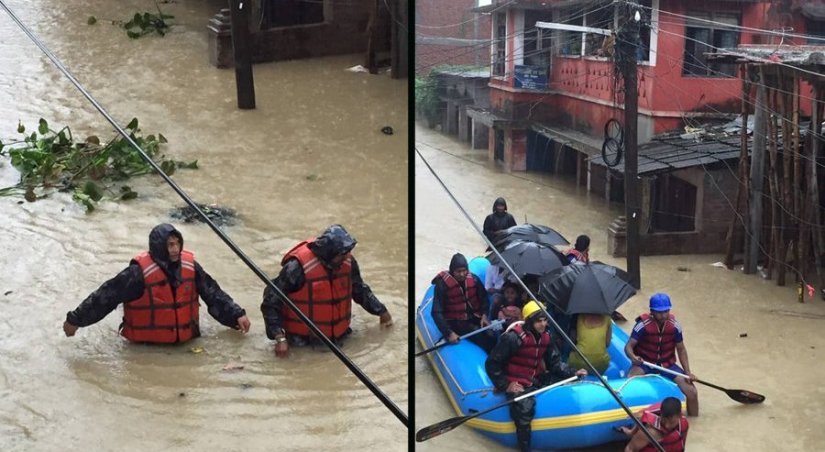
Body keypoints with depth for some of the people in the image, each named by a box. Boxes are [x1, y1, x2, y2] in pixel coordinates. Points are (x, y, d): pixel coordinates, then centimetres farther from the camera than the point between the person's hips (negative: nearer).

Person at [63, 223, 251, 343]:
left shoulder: (190, 266, -10)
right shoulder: (140, 272, -24)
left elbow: (214, 293, -1)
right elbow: (106, 296, -19)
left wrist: (236, 315, -6)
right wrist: (75, 320, -15)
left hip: (185, 339, 4)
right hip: (146, 344, -4)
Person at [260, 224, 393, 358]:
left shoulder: (348, 262, -8)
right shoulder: (298, 267, -26)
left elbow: (359, 288, 13)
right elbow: (270, 303, -21)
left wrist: (381, 311, 16)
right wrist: (280, 338, -27)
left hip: (339, 335, 4)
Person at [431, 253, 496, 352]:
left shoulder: (474, 279, -2)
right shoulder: (442, 284, -14)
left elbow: (484, 298, 13)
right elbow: (437, 312, -15)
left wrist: (484, 315, -6)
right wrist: (449, 333, -22)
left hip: (475, 318, 4)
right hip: (455, 322, -4)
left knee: (491, 335, -24)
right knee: (479, 335, -29)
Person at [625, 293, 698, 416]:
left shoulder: (674, 325, -10)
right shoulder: (643, 324, -20)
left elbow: (681, 349, 2)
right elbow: (629, 346, -22)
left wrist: (688, 372, -6)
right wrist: (633, 357, -45)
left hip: (667, 364, 3)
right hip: (644, 363, -3)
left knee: (692, 392, -10)